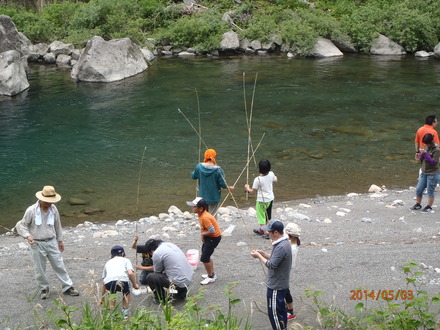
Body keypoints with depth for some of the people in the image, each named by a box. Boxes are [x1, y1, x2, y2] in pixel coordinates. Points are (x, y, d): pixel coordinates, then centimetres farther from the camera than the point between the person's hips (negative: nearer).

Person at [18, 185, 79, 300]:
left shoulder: (53, 209, -3)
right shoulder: (31, 211, -15)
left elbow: (57, 225, 10)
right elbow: (22, 225, -5)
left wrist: (60, 240, 16)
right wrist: (27, 236, -24)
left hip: (51, 242, 3)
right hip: (37, 243, -3)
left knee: (59, 265, 7)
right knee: (40, 269, 8)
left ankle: (67, 287, 17)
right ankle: (44, 289, 27)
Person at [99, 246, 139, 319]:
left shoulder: (108, 263, 35)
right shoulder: (125, 260, 26)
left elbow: (103, 283, 39)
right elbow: (130, 273, 6)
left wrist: (102, 299, 47)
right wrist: (135, 284, 22)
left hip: (109, 282, 2)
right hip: (122, 281, -2)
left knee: (112, 294, 35)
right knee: (126, 293, 31)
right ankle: (125, 311, 21)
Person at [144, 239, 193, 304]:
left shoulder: (156, 253, -10)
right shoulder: (170, 244, 13)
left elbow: (157, 272, 6)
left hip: (179, 283, -8)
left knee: (150, 277, 0)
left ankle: (161, 299, 9)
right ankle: (182, 292, 26)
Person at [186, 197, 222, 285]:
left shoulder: (205, 217, -30)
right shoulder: (201, 214, -1)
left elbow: (212, 231, -31)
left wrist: (203, 234, -15)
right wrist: (203, 235, -5)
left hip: (214, 237, -10)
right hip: (209, 237, 10)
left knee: (204, 258, -6)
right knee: (206, 255, 22)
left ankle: (211, 277, 9)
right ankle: (211, 273, 37)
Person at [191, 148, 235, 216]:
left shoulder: (199, 167, -8)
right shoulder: (218, 170, -17)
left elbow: (193, 176, 8)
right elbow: (222, 184, -13)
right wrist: (228, 187, 7)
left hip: (203, 197, 3)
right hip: (214, 198, -3)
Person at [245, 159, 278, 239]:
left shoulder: (257, 179, -25)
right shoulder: (271, 174, -11)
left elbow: (253, 191, -14)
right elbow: (275, 181, 12)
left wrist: (247, 188, 5)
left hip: (261, 200, -6)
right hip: (270, 199, 7)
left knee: (261, 217, 6)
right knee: (267, 216, 21)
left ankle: (266, 233, 4)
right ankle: (262, 229, 38)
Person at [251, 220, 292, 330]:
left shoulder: (281, 247, -28)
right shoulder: (283, 242, 4)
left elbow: (271, 265, -28)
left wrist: (259, 256, -16)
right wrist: (263, 253, 3)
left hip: (276, 286, -10)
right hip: (281, 284, 10)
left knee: (274, 312, 3)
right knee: (280, 309, 22)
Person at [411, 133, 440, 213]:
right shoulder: (426, 147, 8)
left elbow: (433, 162, -19)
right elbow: (421, 159, 12)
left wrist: (425, 154, -21)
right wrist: (421, 154, -9)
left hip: (432, 174, -7)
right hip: (424, 173, 7)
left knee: (430, 191, 1)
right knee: (418, 189, 9)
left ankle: (429, 207, 12)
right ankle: (418, 204, 23)